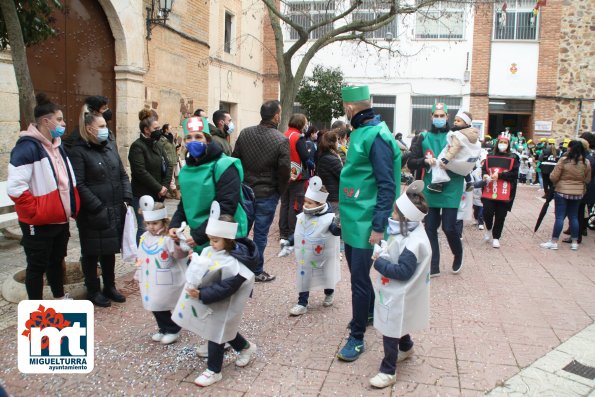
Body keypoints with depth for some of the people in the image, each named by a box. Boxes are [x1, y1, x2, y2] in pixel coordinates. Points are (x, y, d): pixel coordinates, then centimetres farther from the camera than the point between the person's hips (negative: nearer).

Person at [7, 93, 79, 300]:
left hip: (60, 219, 8)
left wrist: (71, 207, 11)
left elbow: (68, 181, 20)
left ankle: (60, 297, 38)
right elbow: (15, 187, -25)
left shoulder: (57, 146, 10)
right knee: (37, 266, 6)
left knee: (57, 261, 22)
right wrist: (35, 212, -20)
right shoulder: (28, 147, -18)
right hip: (38, 223, -8)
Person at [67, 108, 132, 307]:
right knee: (92, 253, 9)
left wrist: (127, 198, 1)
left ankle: (109, 286, 32)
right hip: (93, 214, -6)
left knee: (110, 250, 17)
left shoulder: (110, 145, 9)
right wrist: (97, 208, -18)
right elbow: (79, 185, -17)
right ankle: (93, 291, 24)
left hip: (115, 210, 6)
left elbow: (122, 174, 13)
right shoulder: (78, 151, -11)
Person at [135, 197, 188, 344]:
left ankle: (173, 330, 21)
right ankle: (164, 329, 34)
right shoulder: (144, 238, 7)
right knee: (155, 307, 16)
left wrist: (177, 243, -44)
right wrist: (138, 276, 20)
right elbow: (140, 258, 16)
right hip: (150, 282, 7)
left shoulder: (168, 238, -17)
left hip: (165, 283, -7)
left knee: (163, 307, 2)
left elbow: (179, 255, -27)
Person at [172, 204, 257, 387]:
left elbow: (224, 289, -30)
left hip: (220, 308, -8)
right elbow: (199, 270, 10)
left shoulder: (232, 264, -29)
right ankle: (246, 347, 48)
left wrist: (201, 295, -33)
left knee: (216, 336, 7)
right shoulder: (208, 251, -4)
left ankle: (213, 371, 25)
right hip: (206, 302, 8)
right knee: (225, 331, 25)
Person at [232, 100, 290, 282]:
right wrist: (279, 192, 2)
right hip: (267, 195, -4)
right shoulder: (281, 140, -16)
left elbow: (235, 159, 2)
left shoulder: (245, 133, -3)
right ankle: (257, 271, 19)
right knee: (260, 233, 7)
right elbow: (284, 171, -14)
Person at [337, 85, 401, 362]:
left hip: (365, 223, -9)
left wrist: (379, 226, -22)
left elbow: (387, 186, -21)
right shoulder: (360, 132, 9)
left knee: (359, 279, -2)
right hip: (352, 219, 9)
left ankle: (357, 337, 10)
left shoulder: (376, 136, -19)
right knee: (356, 271, 21)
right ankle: (369, 312, 43)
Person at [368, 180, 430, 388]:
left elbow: (403, 272, -29)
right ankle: (406, 348, 54)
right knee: (398, 326, 29)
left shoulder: (414, 243, -30)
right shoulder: (406, 231, 1)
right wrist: (381, 252, -4)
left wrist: (379, 262, -24)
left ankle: (388, 371, 14)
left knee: (390, 332, 1)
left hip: (398, 297, -10)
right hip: (395, 293, 10)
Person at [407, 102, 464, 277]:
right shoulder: (423, 138, 6)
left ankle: (458, 254, 27)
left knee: (449, 227, -4)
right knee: (430, 228, 5)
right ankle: (433, 266, 17)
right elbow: (411, 163, 1)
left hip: (450, 190, -2)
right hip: (430, 190, 2)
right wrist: (424, 161, -17)